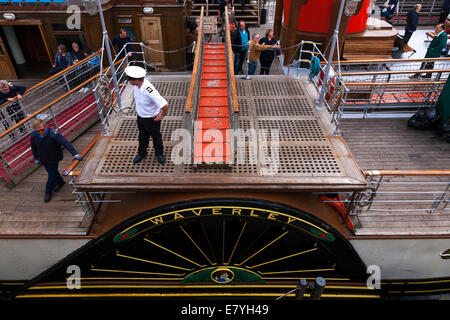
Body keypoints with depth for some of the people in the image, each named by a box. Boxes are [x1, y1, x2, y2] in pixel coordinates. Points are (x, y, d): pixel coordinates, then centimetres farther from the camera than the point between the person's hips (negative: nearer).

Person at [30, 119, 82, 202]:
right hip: (43, 159, 5)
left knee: (52, 174, 7)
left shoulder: (53, 134, -32)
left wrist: (75, 154, -50)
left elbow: (66, 143, -40)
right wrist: (36, 158, 11)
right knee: (50, 172, 24)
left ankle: (48, 192, 30)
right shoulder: (34, 135, -15)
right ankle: (60, 182, 52)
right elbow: (33, 147, 4)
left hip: (53, 159, -5)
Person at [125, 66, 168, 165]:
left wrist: (162, 115, -25)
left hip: (152, 119, -7)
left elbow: (165, 105, -43)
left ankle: (159, 154, 45)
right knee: (142, 136, 26)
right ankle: (141, 153, 49)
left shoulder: (149, 91, -39)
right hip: (140, 117, 7)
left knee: (156, 137, 19)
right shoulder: (137, 85, -15)